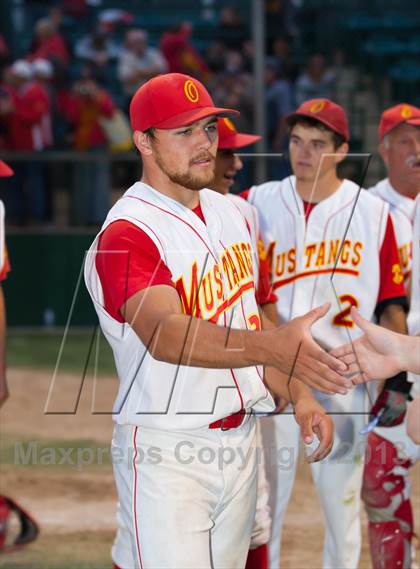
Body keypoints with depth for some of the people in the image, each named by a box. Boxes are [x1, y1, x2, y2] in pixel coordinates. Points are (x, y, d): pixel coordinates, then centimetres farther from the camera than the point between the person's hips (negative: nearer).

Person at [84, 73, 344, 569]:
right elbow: (166, 336, -33)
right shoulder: (127, 234, -17)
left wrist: (296, 394, 7)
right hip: (164, 454, -7)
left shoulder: (228, 213, 11)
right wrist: (274, 346, -47)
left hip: (240, 436, 7)